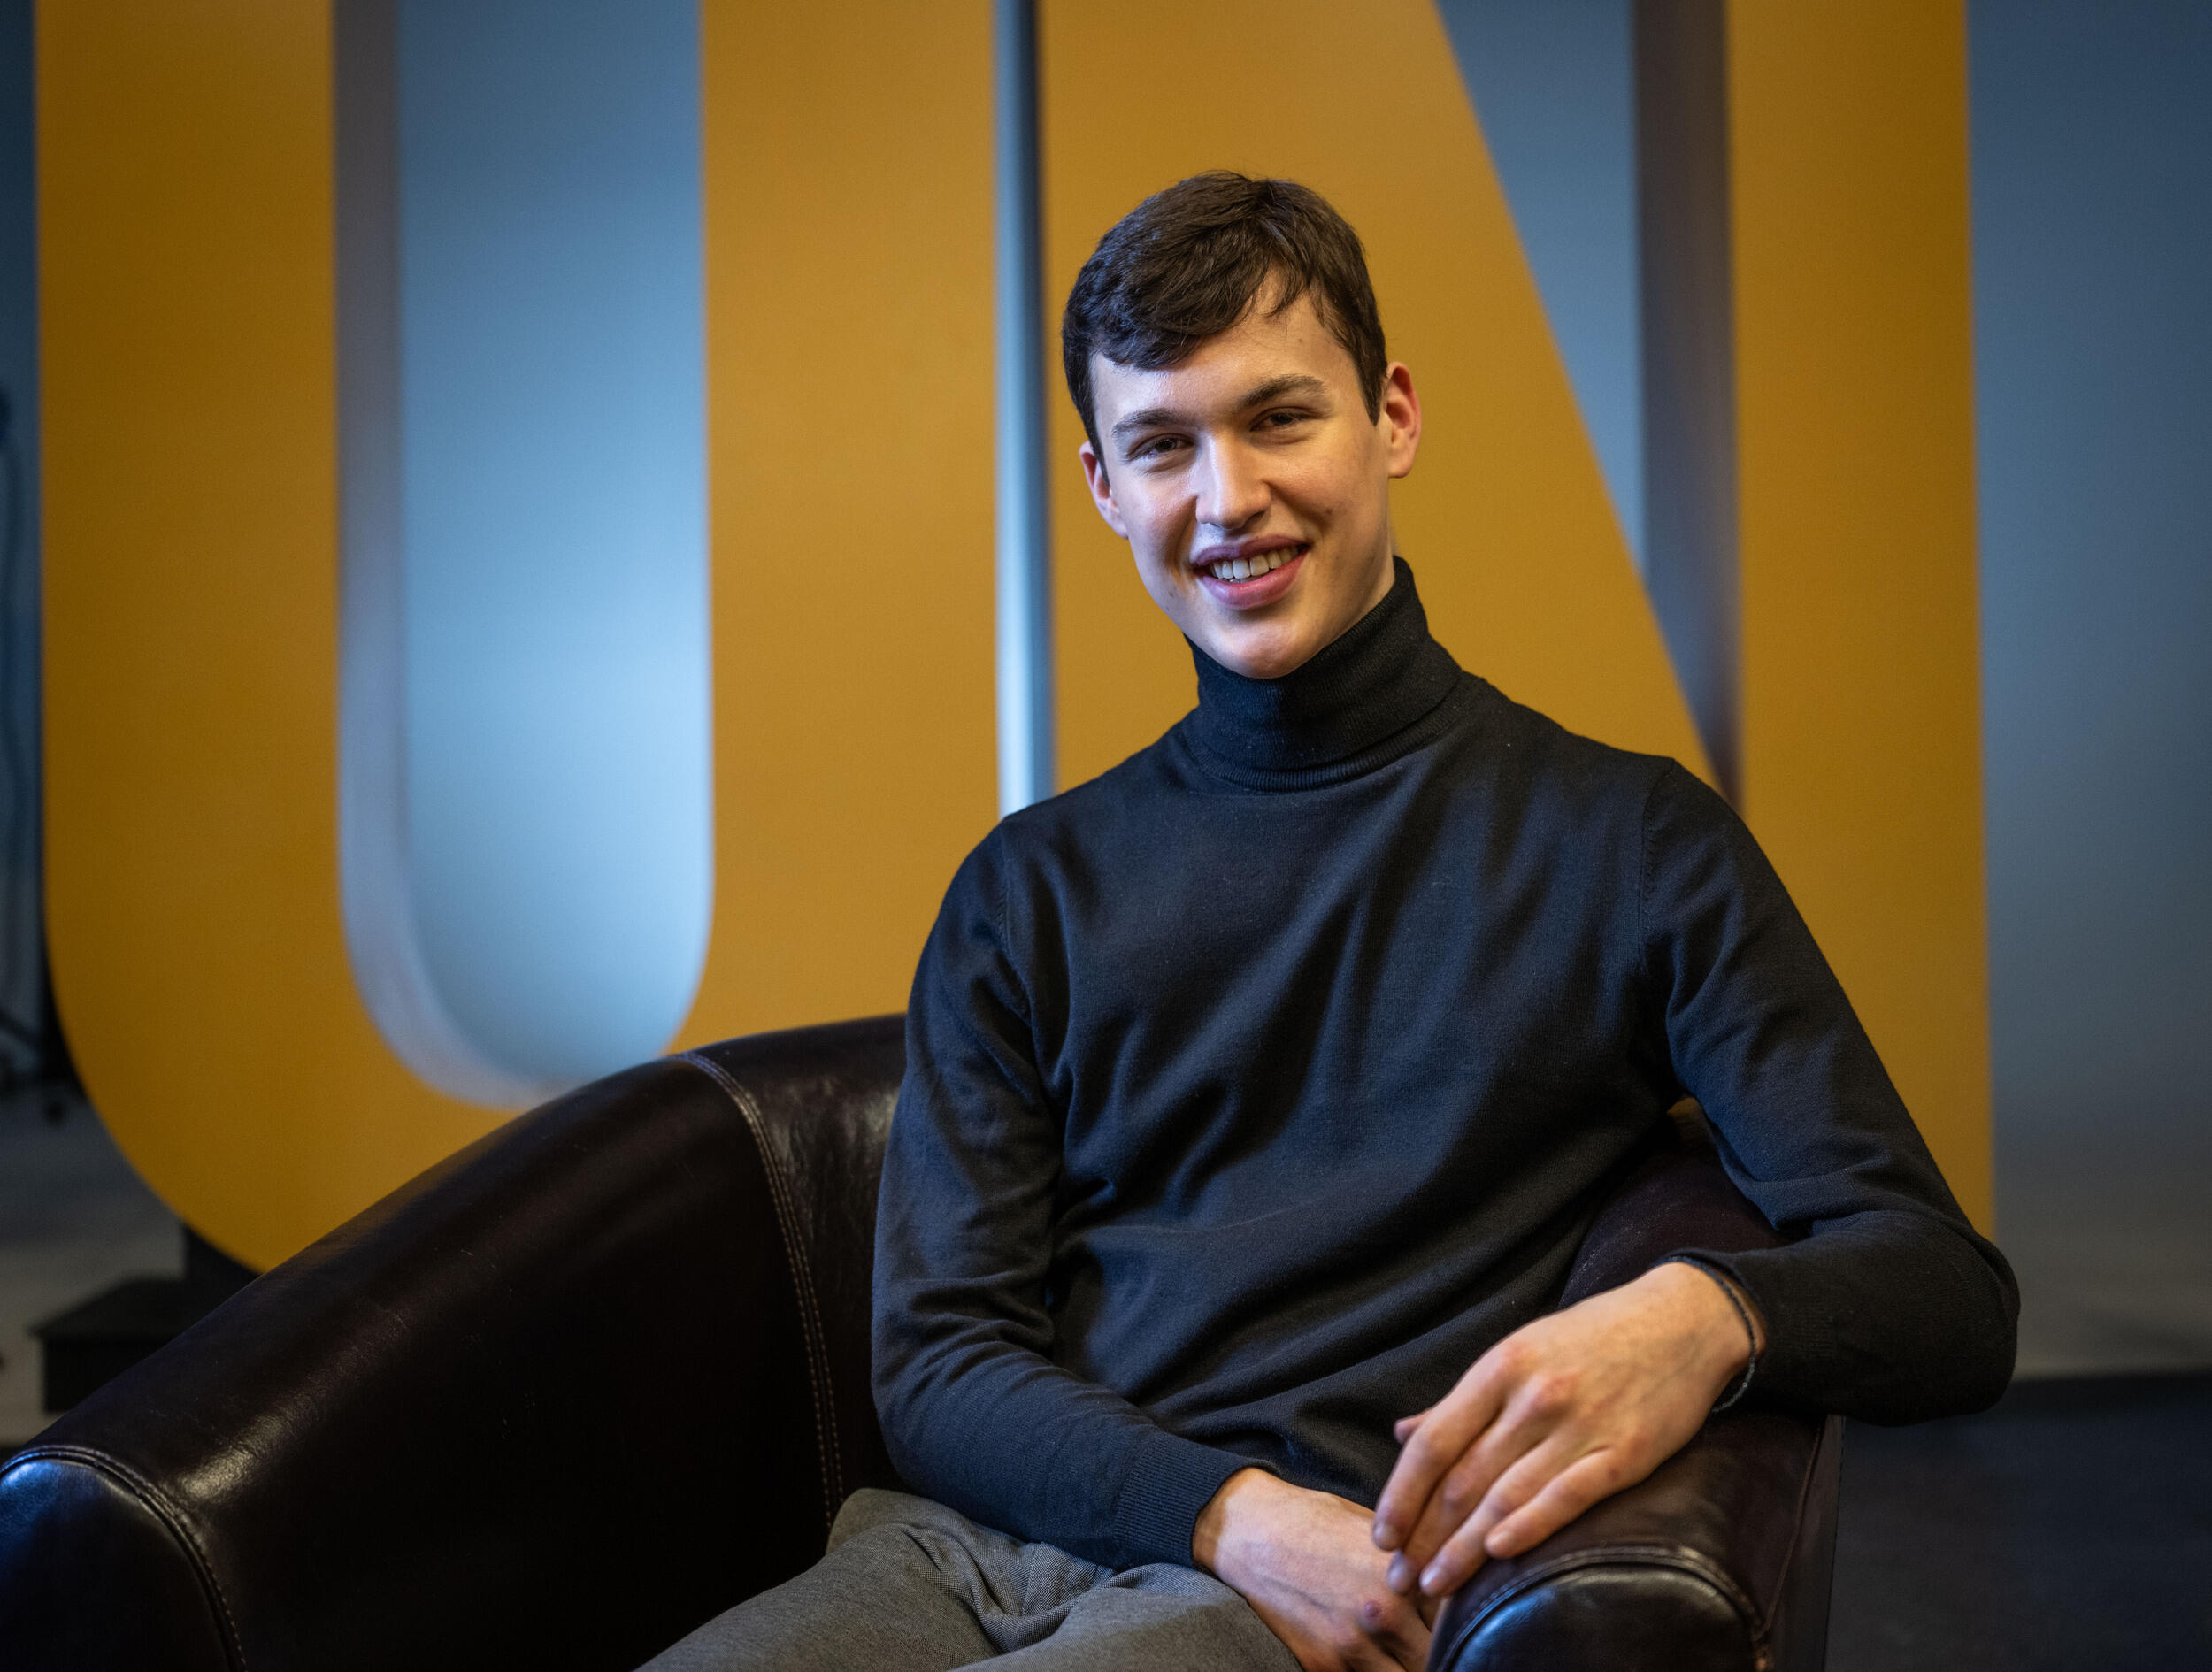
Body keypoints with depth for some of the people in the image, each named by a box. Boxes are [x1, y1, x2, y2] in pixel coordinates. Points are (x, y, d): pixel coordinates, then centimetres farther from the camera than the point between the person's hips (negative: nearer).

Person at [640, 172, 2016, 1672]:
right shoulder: (1034, 889, 16)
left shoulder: (1626, 839, 7)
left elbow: (1950, 1296, 2)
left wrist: (1704, 1317, -21)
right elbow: (934, 1356, 8)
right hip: (977, 1547, 3)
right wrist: (1232, 1514, -11)